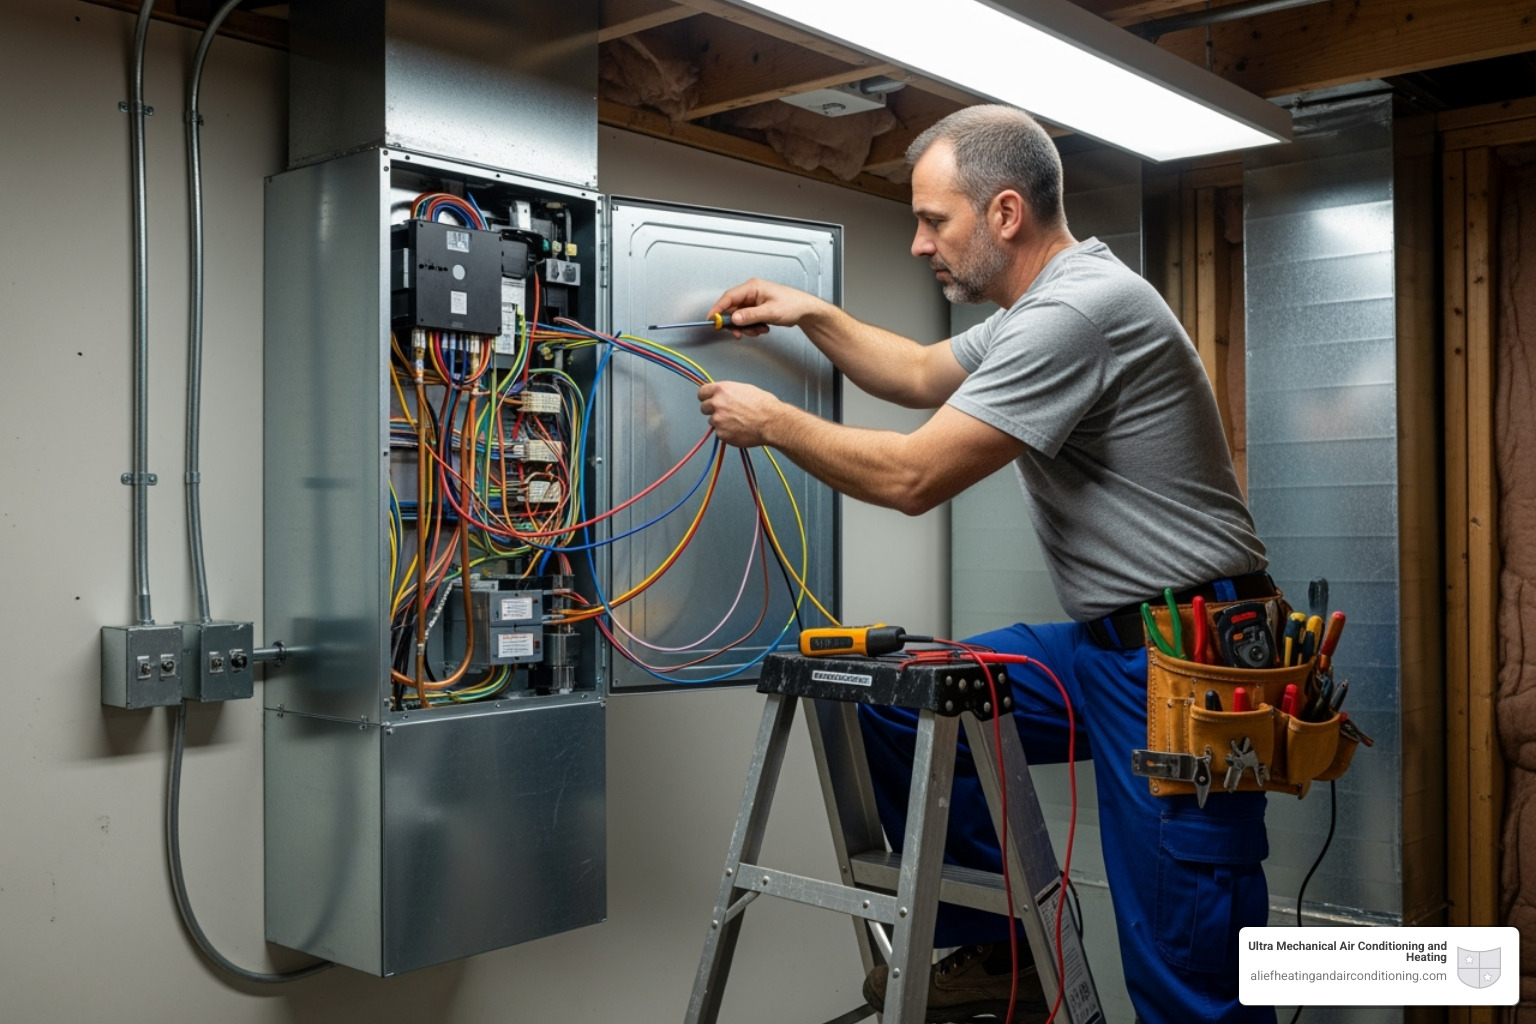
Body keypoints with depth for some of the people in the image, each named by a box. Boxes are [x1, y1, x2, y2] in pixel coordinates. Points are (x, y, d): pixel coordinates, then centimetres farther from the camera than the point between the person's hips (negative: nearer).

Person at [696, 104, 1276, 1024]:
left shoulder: (1080, 308, -19)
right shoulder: (1042, 306, 13)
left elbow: (914, 477, -19)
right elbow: (924, 374, 28)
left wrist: (770, 421, -6)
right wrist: (812, 314, 17)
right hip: (1104, 644, 10)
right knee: (892, 702, 9)